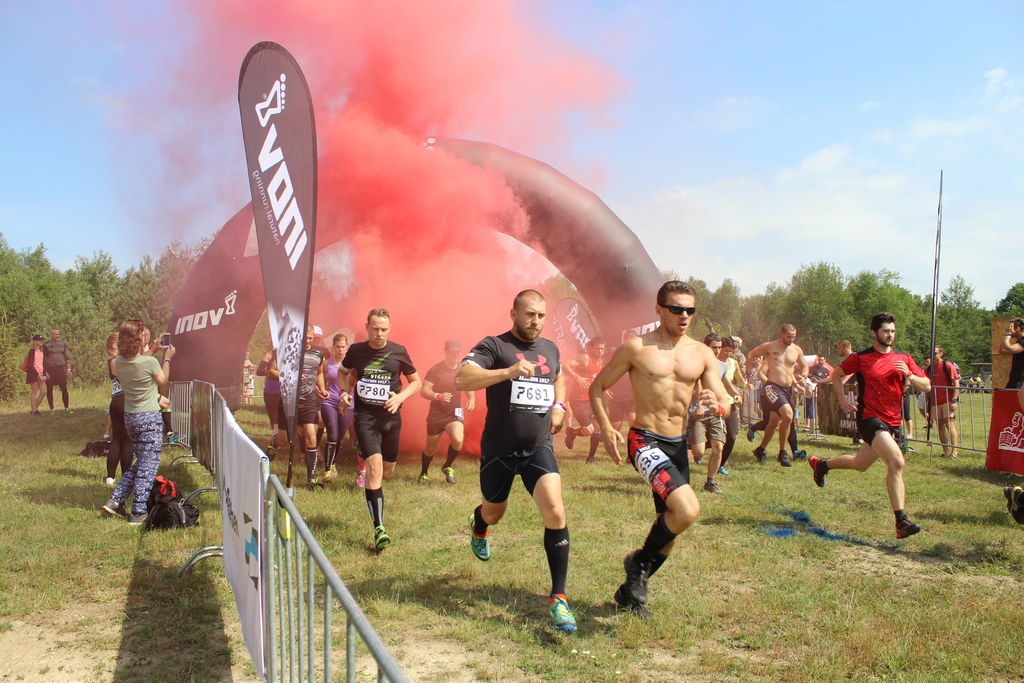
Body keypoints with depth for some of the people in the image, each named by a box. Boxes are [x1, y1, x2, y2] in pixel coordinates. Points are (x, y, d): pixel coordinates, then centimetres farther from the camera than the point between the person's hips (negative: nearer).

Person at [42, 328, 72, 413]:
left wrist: (68, 369, 7)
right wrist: (45, 371, -7)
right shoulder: (46, 346, -1)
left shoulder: (63, 344, 10)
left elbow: (67, 357, 15)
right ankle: (51, 409, 11)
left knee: (64, 389, -2)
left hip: (60, 368, 3)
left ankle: (66, 408, 5)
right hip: (50, 369, -3)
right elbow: (43, 359, -1)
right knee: (49, 389, 3)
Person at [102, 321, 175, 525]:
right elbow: (163, 381, 1)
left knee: (141, 461, 21)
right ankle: (139, 513, 3)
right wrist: (167, 358, 14)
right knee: (148, 464, 1)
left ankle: (116, 501, 17)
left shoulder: (119, 362, -1)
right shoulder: (150, 362, -18)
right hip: (149, 417, -7)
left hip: (129, 417, 7)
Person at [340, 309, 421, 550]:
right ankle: (378, 528, -17)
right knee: (375, 464, -19)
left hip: (391, 417, 2)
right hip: (365, 415, -2)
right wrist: (345, 392, -1)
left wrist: (400, 397, -11)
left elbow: (416, 382, 7)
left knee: (388, 471, 12)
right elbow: (343, 373, 19)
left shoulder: (398, 352, -2)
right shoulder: (356, 350, -1)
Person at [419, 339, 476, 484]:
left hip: (454, 413, 1)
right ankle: (424, 473, 42)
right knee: (431, 448, 12)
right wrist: (438, 396, -35)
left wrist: (472, 399, -8)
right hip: (436, 414, -1)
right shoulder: (435, 370, -12)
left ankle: (448, 467, 3)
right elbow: (423, 391, -16)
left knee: (458, 440, -26)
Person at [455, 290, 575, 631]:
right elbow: (461, 379, -27)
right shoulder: (494, 346, -10)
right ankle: (478, 524, 60)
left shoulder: (550, 348, 8)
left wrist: (559, 406, 10)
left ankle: (558, 597, -7)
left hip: (539, 448, 2)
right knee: (494, 513, 20)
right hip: (498, 450, -2)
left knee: (555, 511, -18)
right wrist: (508, 372, -37)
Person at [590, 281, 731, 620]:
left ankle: (630, 591, 35)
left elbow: (726, 406, 4)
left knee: (670, 525, 13)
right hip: (645, 441, -6)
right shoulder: (636, 348, -6)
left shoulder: (702, 354, 5)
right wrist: (606, 429, -14)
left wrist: (717, 405, -20)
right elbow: (598, 387, 0)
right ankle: (639, 562, 2)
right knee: (687, 509, -25)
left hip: (679, 444, 6)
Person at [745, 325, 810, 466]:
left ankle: (761, 450, 31)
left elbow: (805, 366, 23)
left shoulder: (797, 350, 8)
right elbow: (750, 355, 5)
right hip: (772, 387, -6)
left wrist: (802, 377, 3)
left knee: (774, 422, 12)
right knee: (788, 415, -26)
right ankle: (782, 453, -12)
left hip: (788, 389, 6)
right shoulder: (770, 346, -4)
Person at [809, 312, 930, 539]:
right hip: (869, 418, -6)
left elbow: (926, 386, 4)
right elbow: (837, 375, 10)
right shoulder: (860, 358, -4)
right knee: (897, 462, -22)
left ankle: (821, 465, 45)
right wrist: (842, 399, -2)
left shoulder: (903, 359, 6)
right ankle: (901, 522, -18)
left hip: (893, 422, 6)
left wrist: (909, 375, -15)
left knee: (861, 464, 19)